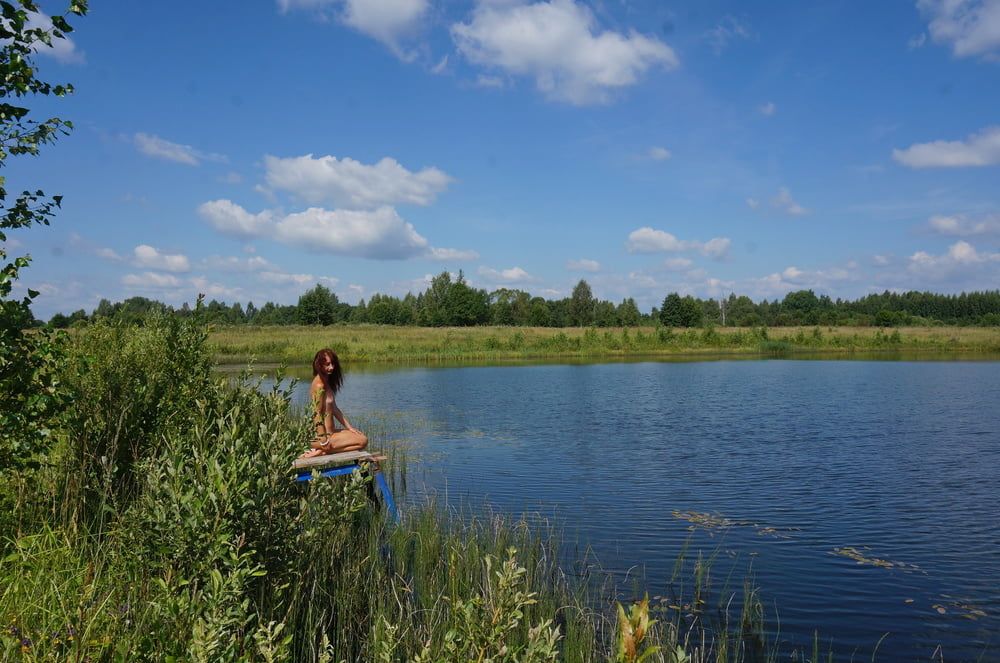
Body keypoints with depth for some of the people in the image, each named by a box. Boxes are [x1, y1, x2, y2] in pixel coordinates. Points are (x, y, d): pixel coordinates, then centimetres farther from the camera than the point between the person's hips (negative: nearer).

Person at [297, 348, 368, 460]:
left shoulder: (327, 382, 12)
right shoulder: (320, 385, -18)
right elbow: (317, 414, -21)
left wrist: (349, 427, 16)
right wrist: (324, 440, -21)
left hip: (331, 431, 10)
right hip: (325, 434, -10)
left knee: (363, 437, 16)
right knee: (363, 441, -10)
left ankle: (321, 451, 3)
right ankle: (321, 450, -11)